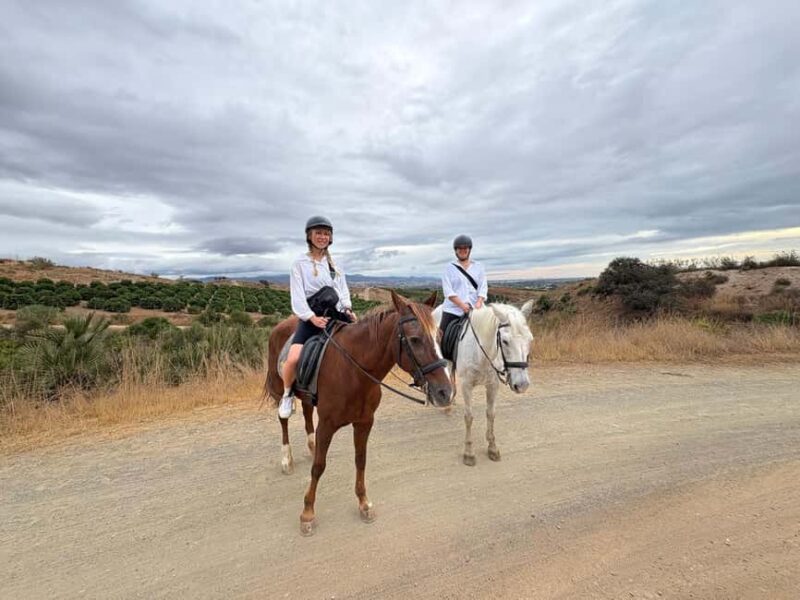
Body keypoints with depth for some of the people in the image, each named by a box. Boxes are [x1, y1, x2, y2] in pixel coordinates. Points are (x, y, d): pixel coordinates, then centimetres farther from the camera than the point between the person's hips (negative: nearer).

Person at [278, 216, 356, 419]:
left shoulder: (335, 264, 16)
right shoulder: (300, 263, 3)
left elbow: (343, 290, 14)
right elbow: (297, 296, -6)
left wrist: (347, 308, -6)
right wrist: (311, 317, -19)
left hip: (337, 316, 4)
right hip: (311, 318, -4)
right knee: (293, 358, -23)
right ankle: (287, 395, 6)